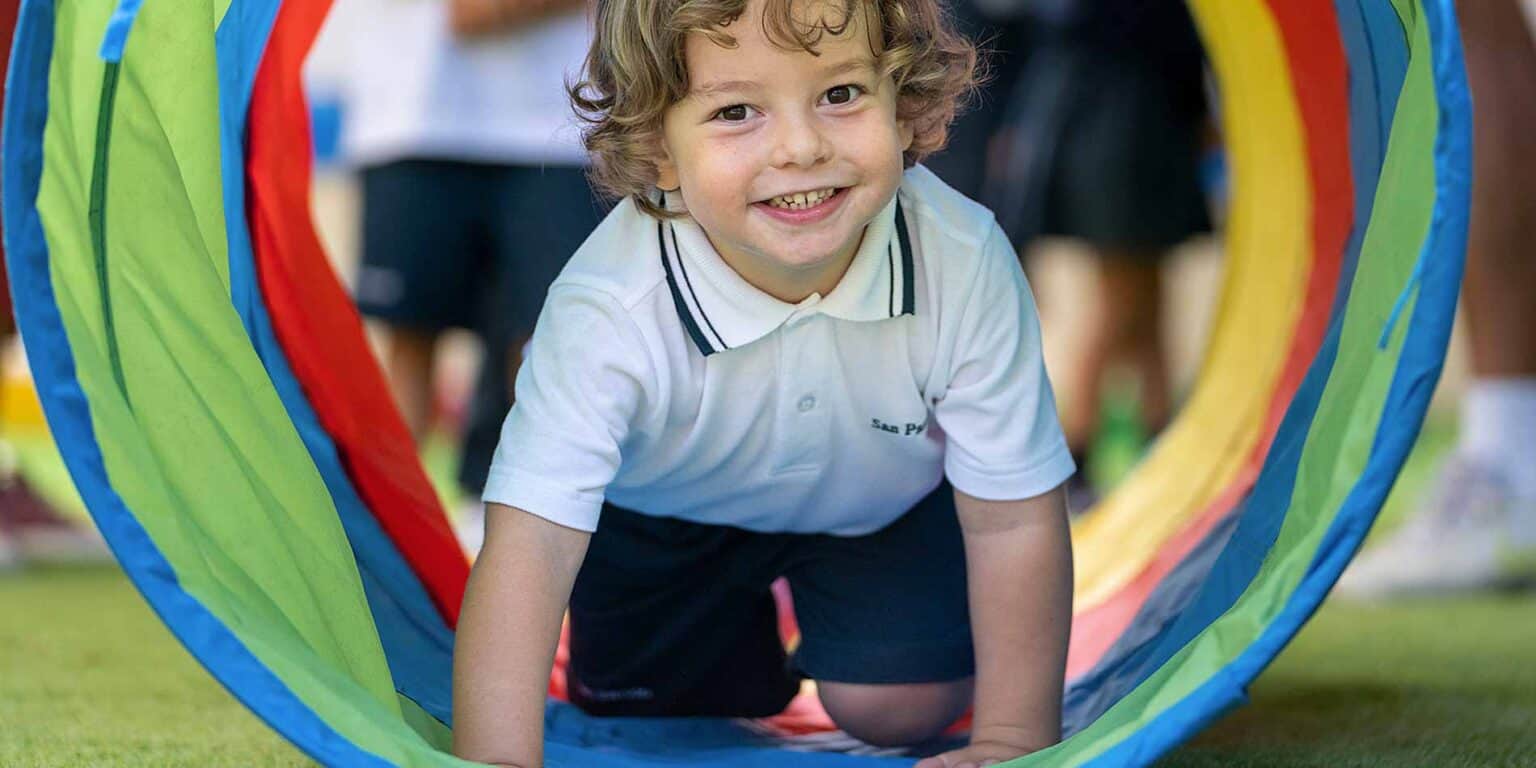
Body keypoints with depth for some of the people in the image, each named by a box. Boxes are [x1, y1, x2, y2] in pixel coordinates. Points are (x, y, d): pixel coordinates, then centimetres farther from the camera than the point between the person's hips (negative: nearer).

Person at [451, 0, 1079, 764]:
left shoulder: (965, 265, -36)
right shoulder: (608, 311, -41)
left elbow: (1011, 519, -25)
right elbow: (528, 542, -44)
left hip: (887, 506, 1)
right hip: (666, 513, 0)